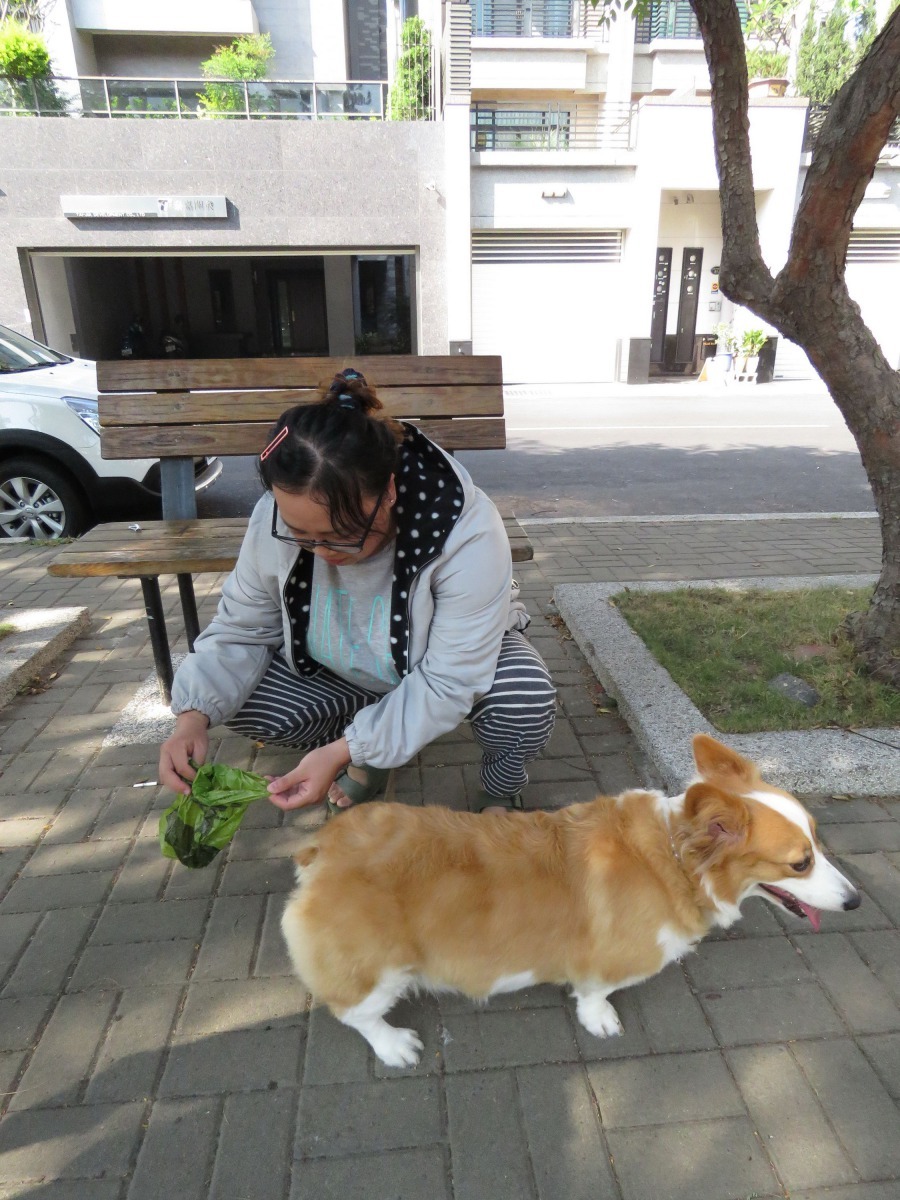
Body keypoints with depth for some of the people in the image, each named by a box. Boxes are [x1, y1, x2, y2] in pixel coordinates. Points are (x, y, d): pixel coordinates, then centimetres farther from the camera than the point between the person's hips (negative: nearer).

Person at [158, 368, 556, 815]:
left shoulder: (467, 534, -37)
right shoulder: (276, 519, -25)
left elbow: (447, 684, -33)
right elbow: (239, 631, -11)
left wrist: (344, 751, -38)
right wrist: (194, 716, -28)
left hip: (464, 657, -3)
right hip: (342, 672, 4)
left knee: (525, 702, -34)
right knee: (241, 702, -16)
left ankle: (500, 791, 3)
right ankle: (368, 754, 11)